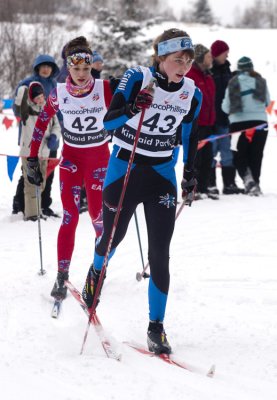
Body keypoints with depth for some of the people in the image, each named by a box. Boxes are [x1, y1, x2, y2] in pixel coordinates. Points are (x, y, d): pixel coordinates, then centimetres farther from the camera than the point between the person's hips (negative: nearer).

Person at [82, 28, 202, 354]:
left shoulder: (192, 93, -3)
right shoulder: (137, 78, -15)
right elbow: (108, 121, -20)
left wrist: (189, 174, 9)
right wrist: (132, 110, -39)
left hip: (162, 174, 2)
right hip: (124, 169, -2)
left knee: (159, 254, -5)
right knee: (112, 238, 14)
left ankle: (156, 327, 1)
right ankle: (96, 273, 51)